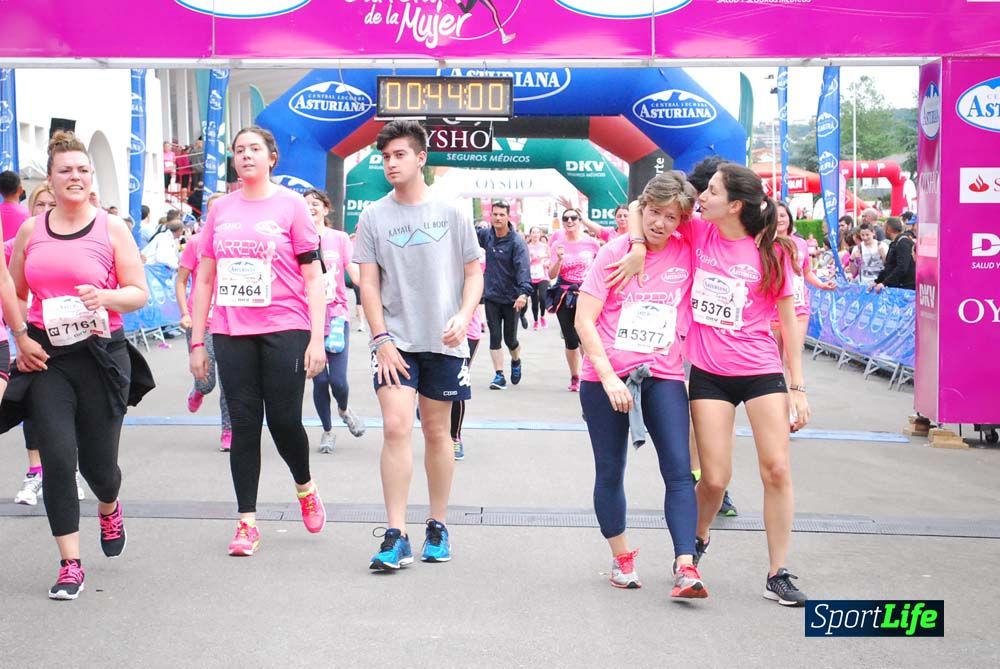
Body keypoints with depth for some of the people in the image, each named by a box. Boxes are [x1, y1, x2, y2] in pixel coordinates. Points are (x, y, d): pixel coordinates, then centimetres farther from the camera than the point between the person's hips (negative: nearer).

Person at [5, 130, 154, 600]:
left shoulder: (112, 228, -1)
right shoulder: (30, 230, 7)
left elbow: (140, 294, -1)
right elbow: (12, 294, 17)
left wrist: (106, 297, -21)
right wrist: (20, 338, 2)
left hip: (100, 355, -1)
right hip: (45, 357, 1)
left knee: (97, 461, 6)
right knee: (57, 456, -8)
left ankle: (109, 509, 44)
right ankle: (70, 565, 2)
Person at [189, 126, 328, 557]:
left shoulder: (290, 205, 1)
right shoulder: (220, 209, 10)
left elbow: (313, 276, -1)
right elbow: (204, 279, 13)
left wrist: (317, 338, -8)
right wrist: (197, 342, 10)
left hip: (285, 331, -3)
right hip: (232, 333, 3)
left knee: (284, 421, -1)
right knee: (243, 424, 3)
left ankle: (305, 487, 29)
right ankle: (247, 522, 10)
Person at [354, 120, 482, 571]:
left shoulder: (450, 214, 2)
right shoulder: (373, 216, 2)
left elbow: (474, 273, 6)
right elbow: (368, 283, 2)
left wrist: (464, 315, -12)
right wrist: (381, 338, -7)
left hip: (444, 342, 1)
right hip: (395, 341, 0)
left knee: (437, 432, 10)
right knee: (395, 428, -13)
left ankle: (438, 527, 24)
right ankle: (396, 536, -9)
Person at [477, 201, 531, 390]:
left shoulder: (516, 242, -15)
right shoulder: (486, 235, 1)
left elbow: (523, 268, -26)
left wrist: (524, 292, -40)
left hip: (511, 299, -3)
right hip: (491, 296, 4)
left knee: (510, 338, 7)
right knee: (495, 337, -1)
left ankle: (516, 361, 38)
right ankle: (499, 375, 4)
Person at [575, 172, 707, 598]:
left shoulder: (688, 255, 0)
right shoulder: (615, 252, -5)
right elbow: (584, 319, -8)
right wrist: (608, 376, -15)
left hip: (663, 376, 1)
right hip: (606, 378, -1)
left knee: (679, 471, -11)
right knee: (610, 471, 8)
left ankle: (685, 566, -11)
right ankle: (621, 558, 24)